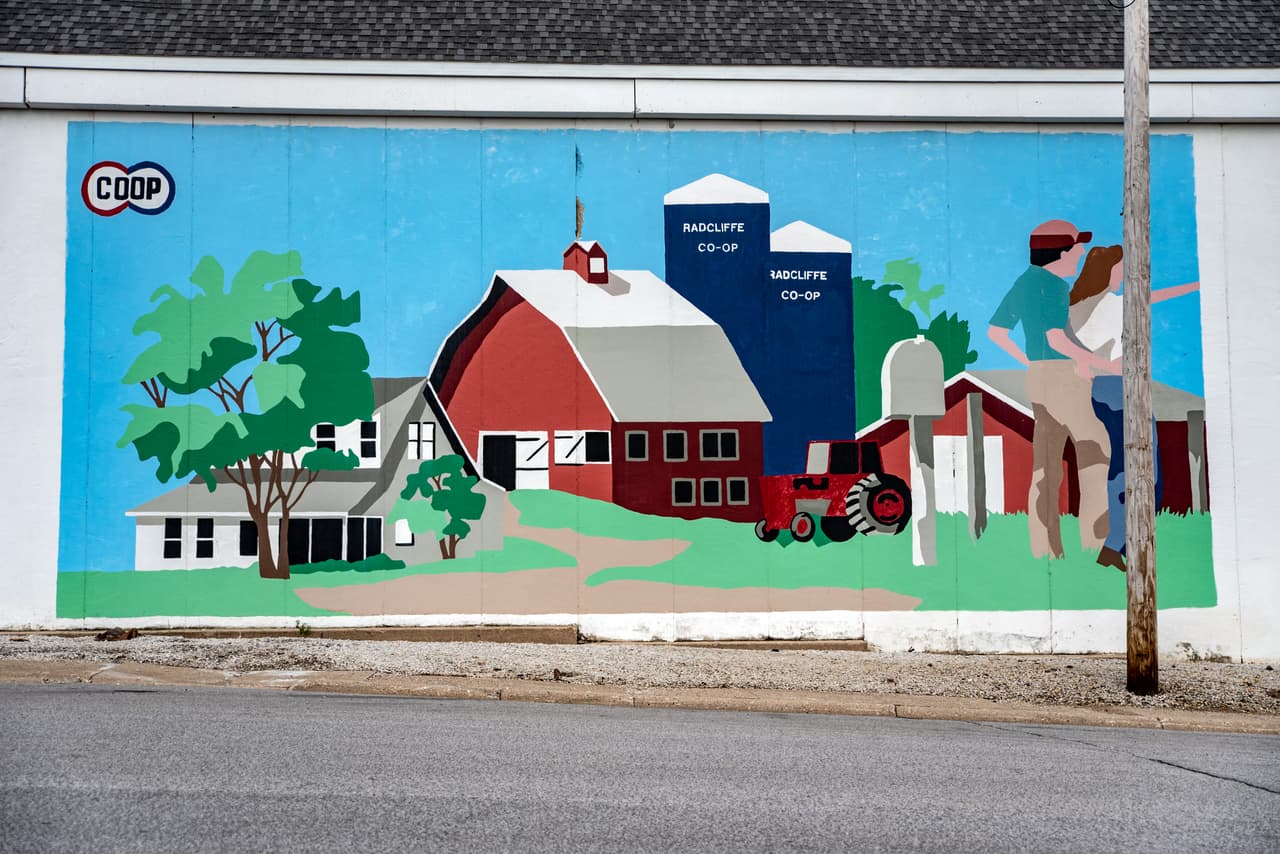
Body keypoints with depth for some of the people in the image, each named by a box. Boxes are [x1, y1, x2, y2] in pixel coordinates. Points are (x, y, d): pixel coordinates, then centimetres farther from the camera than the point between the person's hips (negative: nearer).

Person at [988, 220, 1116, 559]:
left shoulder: (1024, 282, 14)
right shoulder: (1053, 285, -14)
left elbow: (996, 331, 19)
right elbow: (1057, 339, -23)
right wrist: (1103, 365, -11)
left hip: (1039, 378, 9)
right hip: (1065, 381, -9)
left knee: (1046, 473, 7)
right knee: (1098, 464, -3)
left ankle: (1045, 553, 7)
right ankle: (1096, 550, -4)